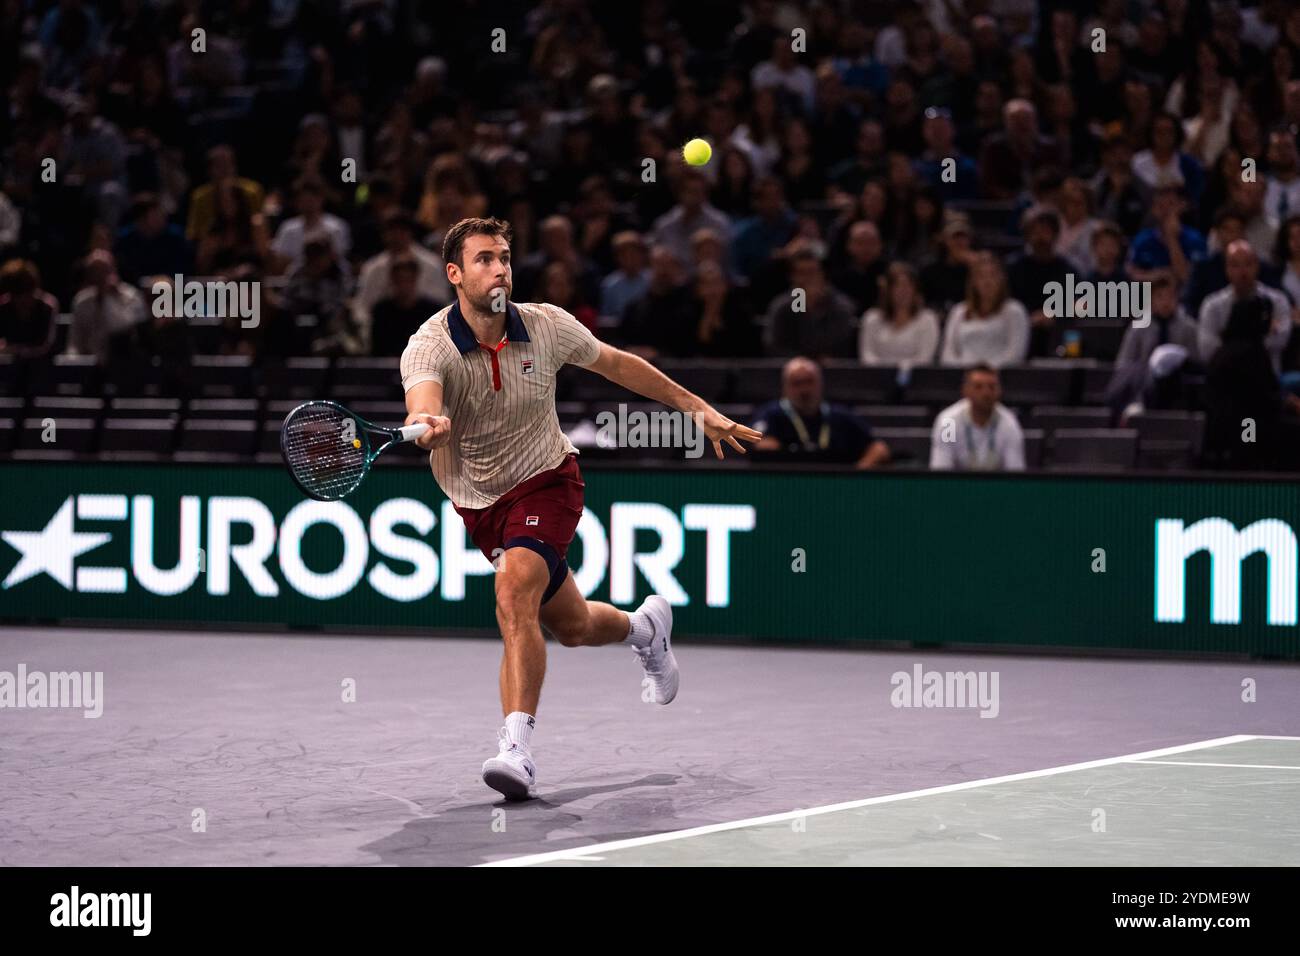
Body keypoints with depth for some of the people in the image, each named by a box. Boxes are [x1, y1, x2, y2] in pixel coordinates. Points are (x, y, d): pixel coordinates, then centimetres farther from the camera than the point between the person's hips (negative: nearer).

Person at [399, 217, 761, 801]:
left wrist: (695, 407, 9)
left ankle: (517, 749, -32)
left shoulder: (547, 326, -14)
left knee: (514, 594, -29)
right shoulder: (430, 347, -21)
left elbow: (616, 364, 5)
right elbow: (424, 405, -43)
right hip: (479, 504, 2)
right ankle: (645, 626, 50)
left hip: (545, 481, -2)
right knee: (572, 628, 14)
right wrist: (426, 424, -68)